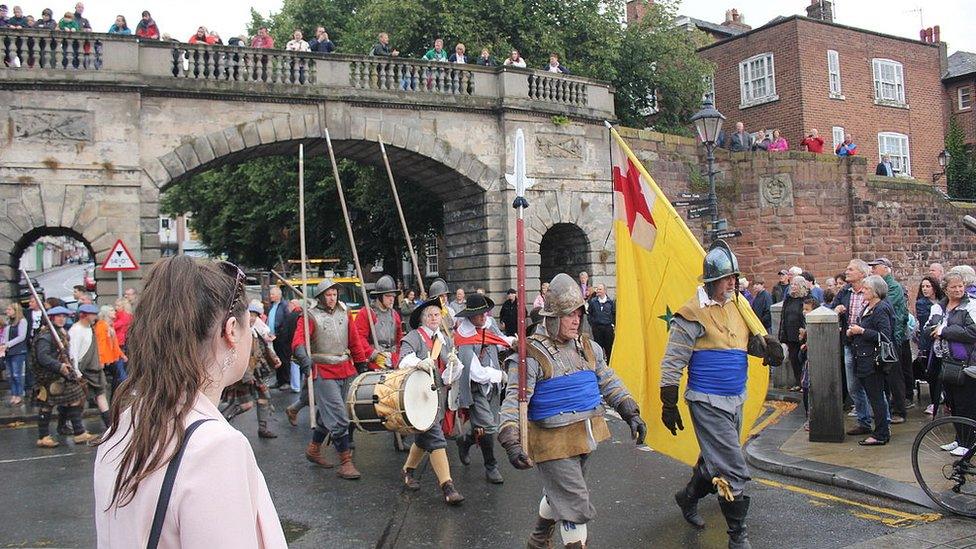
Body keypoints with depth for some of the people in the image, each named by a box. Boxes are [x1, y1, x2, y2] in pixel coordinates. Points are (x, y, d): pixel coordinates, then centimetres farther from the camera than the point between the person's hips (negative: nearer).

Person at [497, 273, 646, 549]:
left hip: (584, 437, 8)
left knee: (559, 494, 25)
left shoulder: (588, 347, 7)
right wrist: (511, 442, -32)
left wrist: (631, 413, 9)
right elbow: (514, 400, -21)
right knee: (576, 507, -6)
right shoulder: (532, 353, -17)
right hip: (554, 442, -8)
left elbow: (609, 382, 17)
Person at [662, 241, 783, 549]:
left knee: (714, 461, 22)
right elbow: (672, 362, -13)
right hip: (708, 403, -8)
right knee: (732, 470, -7)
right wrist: (669, 405, -12)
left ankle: (687, 498, 47)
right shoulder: (693, 314, -16)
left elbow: (748, 340, 21)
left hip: (735, 400, 8)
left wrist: (767, 346, -2)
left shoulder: (737, 304, 6)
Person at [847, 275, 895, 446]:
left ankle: (881, 435, 5)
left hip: (874, 360, -10)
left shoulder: (881, 309, -14)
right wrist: (852, 332, 7)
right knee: (873, 396, 14)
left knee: (876, 397, -3)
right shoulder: (867, 308, 15)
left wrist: (861, 331, -19)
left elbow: (884, 336, -22)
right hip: (863, 359, 10)